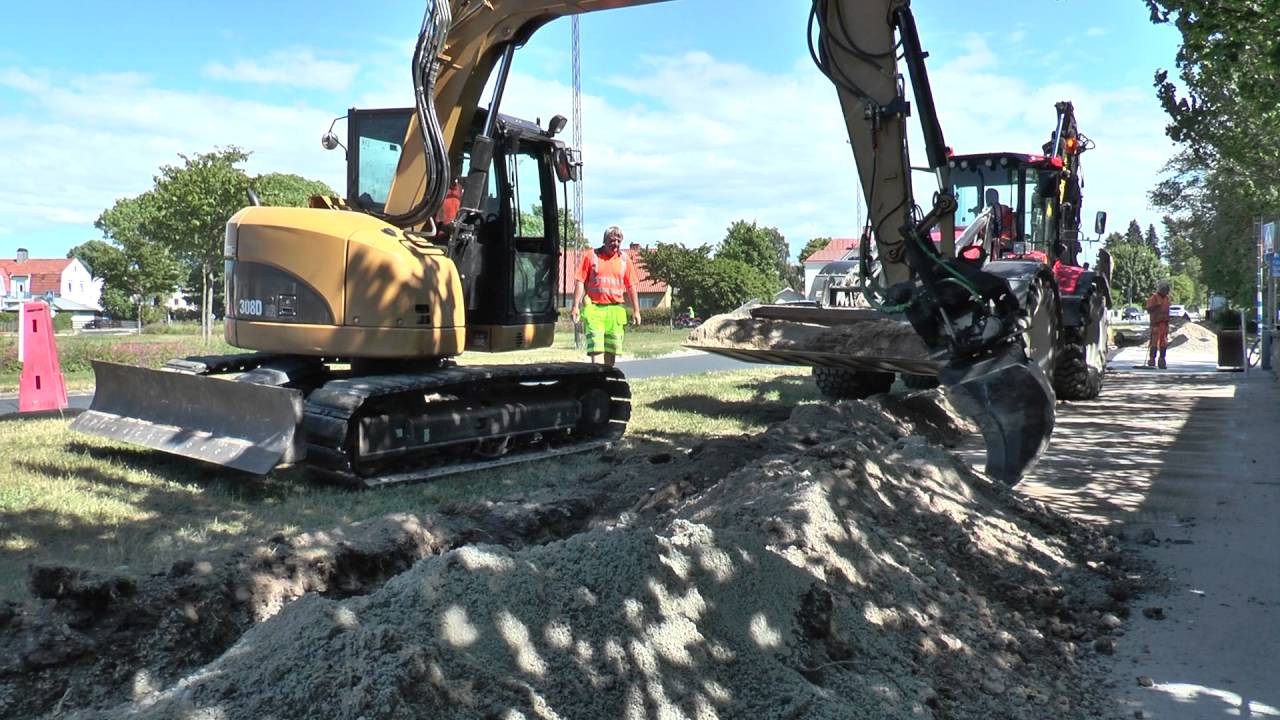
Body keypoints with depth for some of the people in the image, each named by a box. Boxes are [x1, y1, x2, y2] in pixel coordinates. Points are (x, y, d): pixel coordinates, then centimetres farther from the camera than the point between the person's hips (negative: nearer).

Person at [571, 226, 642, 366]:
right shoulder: (591, 256, 3)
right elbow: (580, 282, 0)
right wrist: (576, 306, -7)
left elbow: (631, 287, 11)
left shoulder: (625, 259, 10)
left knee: (612, 348, 7)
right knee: (595, 346, -12)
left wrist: (636, 311, 7)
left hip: (615, 310, 3)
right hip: (594, 308, -3)